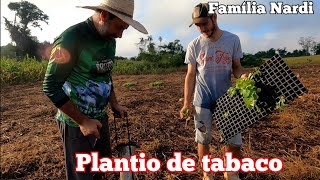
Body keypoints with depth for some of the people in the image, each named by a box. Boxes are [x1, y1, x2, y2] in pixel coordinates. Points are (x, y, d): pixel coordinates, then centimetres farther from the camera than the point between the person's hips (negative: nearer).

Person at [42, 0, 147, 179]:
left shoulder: (110, 40, 3)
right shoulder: (72, 38, -20)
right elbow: (51, 87, -19)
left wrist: (114, 104, 6)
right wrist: (83, 121, -18)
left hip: (100, 117, 7)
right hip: (76, 122, -6)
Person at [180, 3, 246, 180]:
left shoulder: (233, 40, -3)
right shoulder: (194, 46, -5)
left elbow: (236, 67, 5)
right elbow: (190, 75, -2)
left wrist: (243, 76, -19)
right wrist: (186, 102, -7)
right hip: (202, 101, -1)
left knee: (235, 141, 8)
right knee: (203, 140, 11)